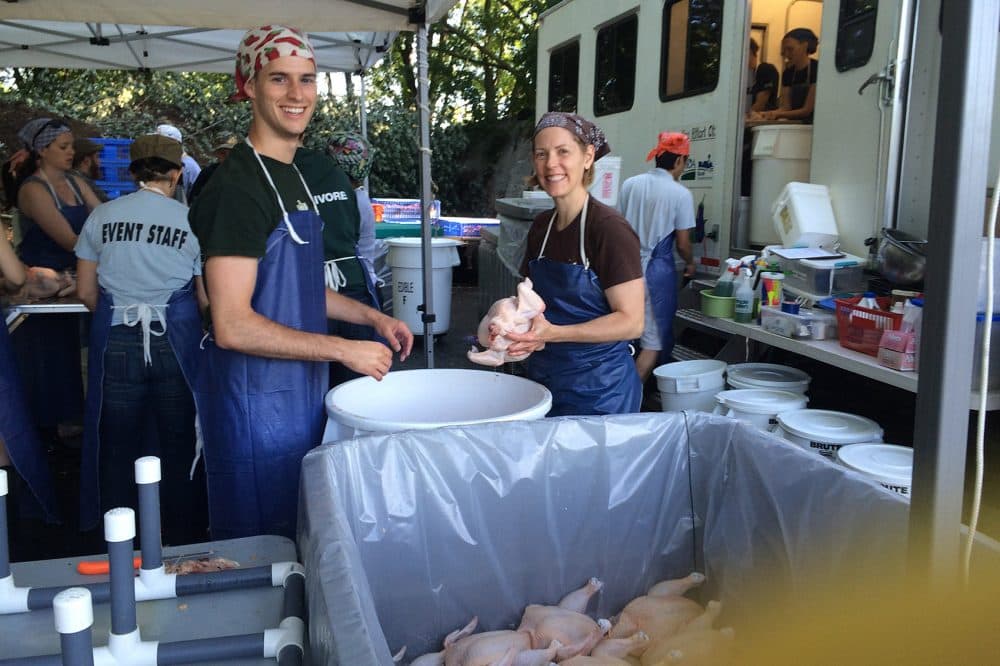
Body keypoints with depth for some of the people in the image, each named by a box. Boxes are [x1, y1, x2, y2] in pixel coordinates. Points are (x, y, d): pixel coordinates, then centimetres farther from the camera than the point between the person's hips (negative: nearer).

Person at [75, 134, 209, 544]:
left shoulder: (102, 217, 3)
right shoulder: (191, 220, -5)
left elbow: (86, 292, 6)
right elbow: (206, 299, -4)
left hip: (116, 342, 2)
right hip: (176, 340, -2)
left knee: (117, 448, 15)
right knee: (179, 447, 11)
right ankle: (184, 541, 22)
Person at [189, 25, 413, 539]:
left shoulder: (292, 177, 11)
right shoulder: (237, 186, -18)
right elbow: (232, 325, -23)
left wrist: (373, 317, 10)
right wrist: (343, 350, -19)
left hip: (299, 388, 9)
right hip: (255, 398, -9)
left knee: (303, 537, 21)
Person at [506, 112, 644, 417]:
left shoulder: (609, 228, -15)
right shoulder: (541, 226, 7)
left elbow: (631, 321, -18)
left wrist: (552, 333, -27)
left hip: (599, 391, -6)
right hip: (544, 379, 7)